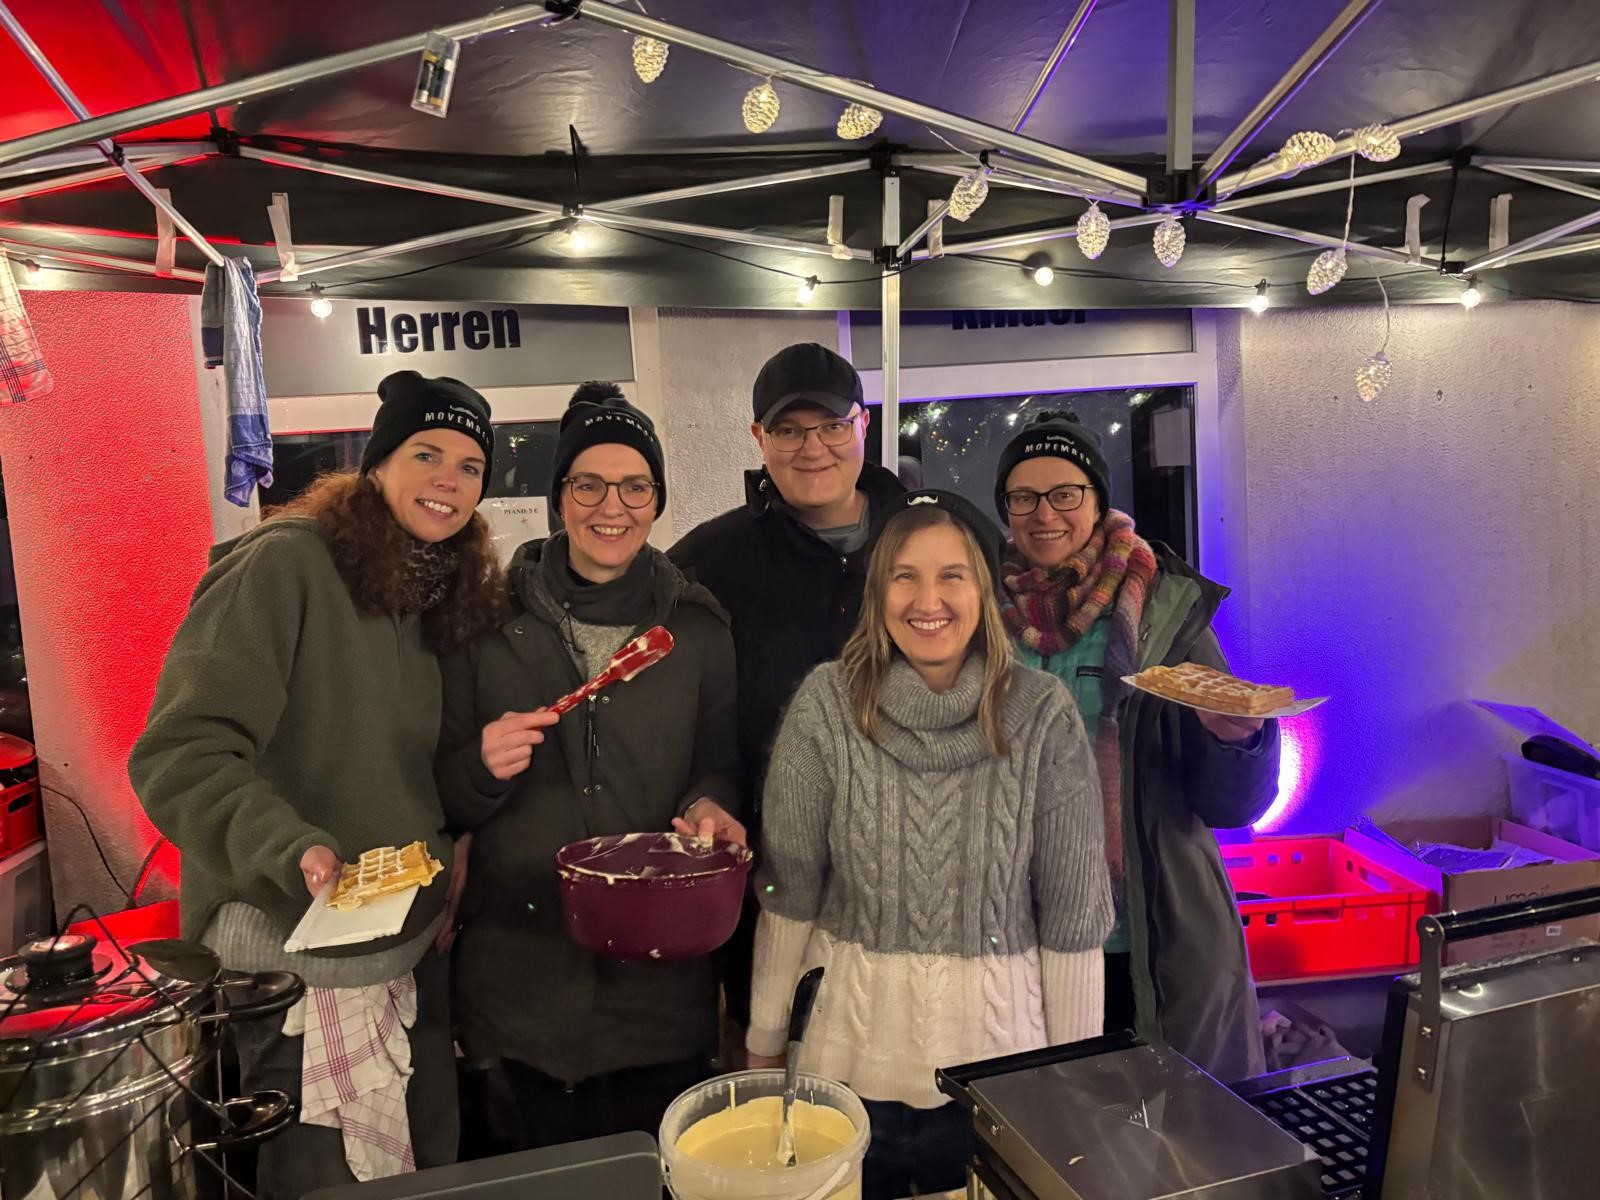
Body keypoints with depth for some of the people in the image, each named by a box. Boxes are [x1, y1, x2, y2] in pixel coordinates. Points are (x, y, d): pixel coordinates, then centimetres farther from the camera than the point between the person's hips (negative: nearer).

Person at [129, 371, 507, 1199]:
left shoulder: (443, 594, 10)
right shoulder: (285, 564, -13)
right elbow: (180, 753, -20)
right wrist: (291, 848, -32)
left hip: (414, 951, 7)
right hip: (295, 954, -7)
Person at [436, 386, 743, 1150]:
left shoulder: (697, 627, 1)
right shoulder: (491, 623, -2)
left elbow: (721, 765, 8)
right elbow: (444, 796, 3)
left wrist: (710, 806, -13)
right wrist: (483, 768, -18)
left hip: (662, 979, 1)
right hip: (523, 973, 0)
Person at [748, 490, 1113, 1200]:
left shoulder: (1042, 714, -10)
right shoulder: (828, 703, -9)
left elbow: (1073, 909, -5)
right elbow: (789, 888, -3)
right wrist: (764, 1041, 2)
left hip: (998, 1060, 0)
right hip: (850, 1053, 1)